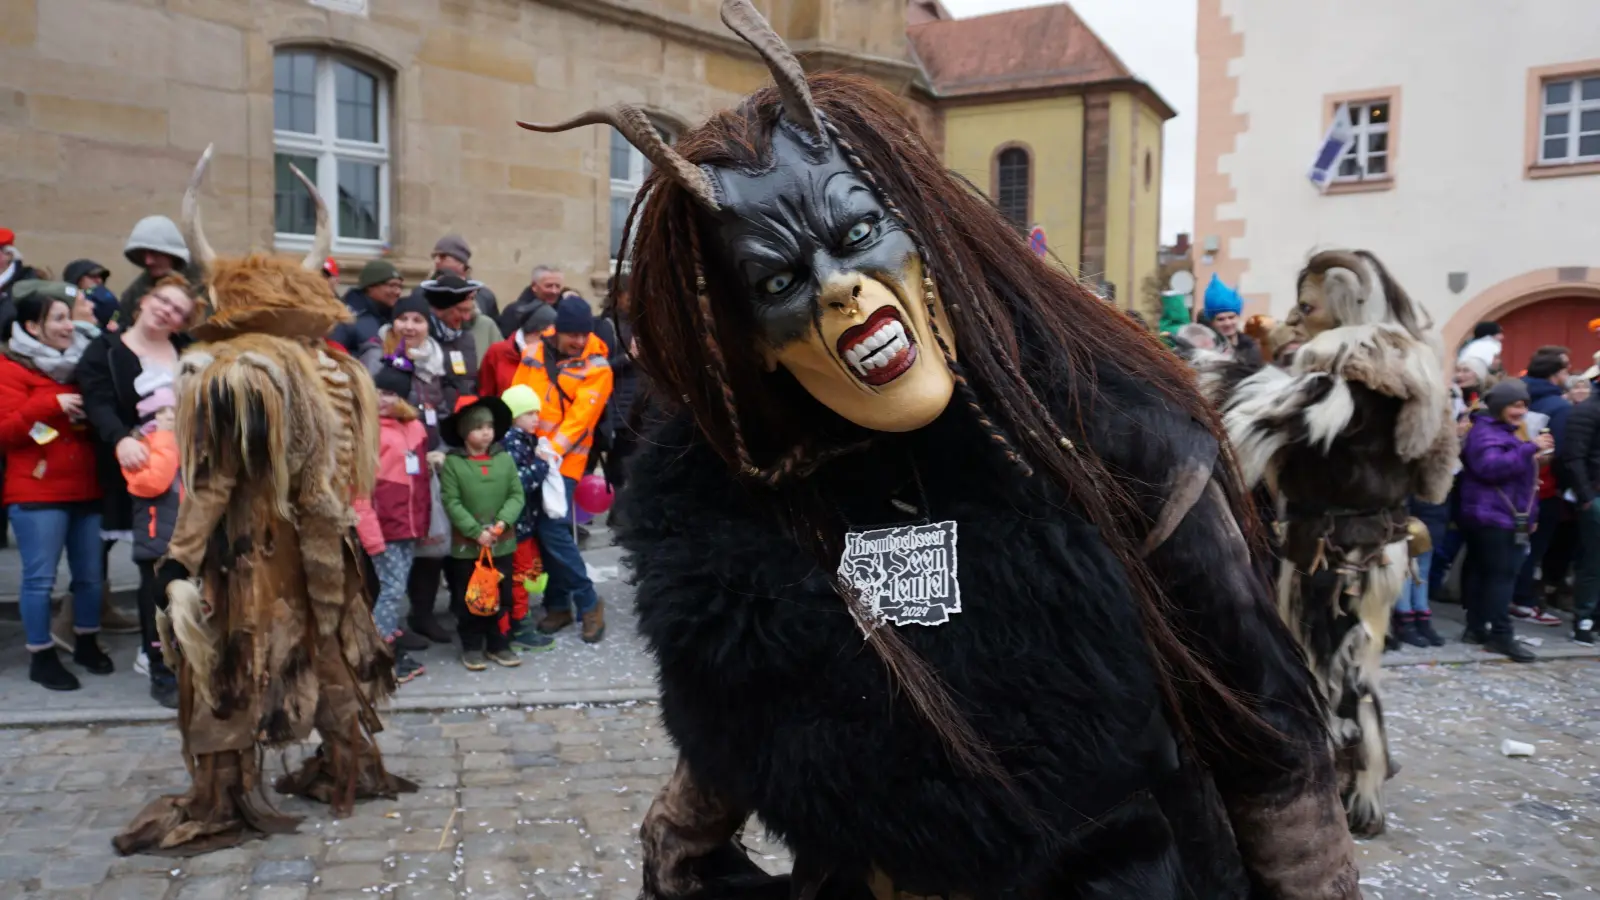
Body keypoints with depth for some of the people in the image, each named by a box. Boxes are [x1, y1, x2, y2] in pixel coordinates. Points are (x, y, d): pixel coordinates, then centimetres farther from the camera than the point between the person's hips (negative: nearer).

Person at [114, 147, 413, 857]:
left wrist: (178, 568, -15)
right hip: (322, 552, 6)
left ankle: (217, 805, 18)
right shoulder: (339, 373, 2)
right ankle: (351, 767, 32)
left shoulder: (226, 373, -17)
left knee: (226, 667, 7)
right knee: (328, 653, 19)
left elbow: (210, 484, -18)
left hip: (248, 555, -6)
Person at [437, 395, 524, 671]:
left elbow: (517, 495, -1)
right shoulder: (452, 462, -8)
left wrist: (502, 523, -16)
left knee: (501, 597, 11)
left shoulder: (505, 459, 0)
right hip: (466, 544, -2)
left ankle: (498, 644, 24)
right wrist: (476, 532, -16)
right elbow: (451, 502, -11)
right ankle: (472, 646, 22)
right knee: (468, 598, 9)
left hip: (503, 542, 2)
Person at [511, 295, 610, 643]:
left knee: (553, 530, -12)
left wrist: (552, 451, -25)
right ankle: (558, 603, 23)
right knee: (536, 530, 9)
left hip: (563, 462, -5)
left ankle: (588, 603, 5)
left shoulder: (596, 368, -7)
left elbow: (580, 418, -15)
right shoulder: (534, 352, 6)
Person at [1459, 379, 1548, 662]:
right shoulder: (1484, 433, -10)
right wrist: (1530, 449, -28)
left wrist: (1530, 515, 27)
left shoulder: (1508, 433, 23)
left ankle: (1476, 628, 13)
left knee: (1481, 572, 10)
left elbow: (1522, 479, 30)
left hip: (1509, 519, 10)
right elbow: (1491, 467, -28)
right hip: (1491, 518, -10)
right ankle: (1501, 634, -10)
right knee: (1501, 575, -12)